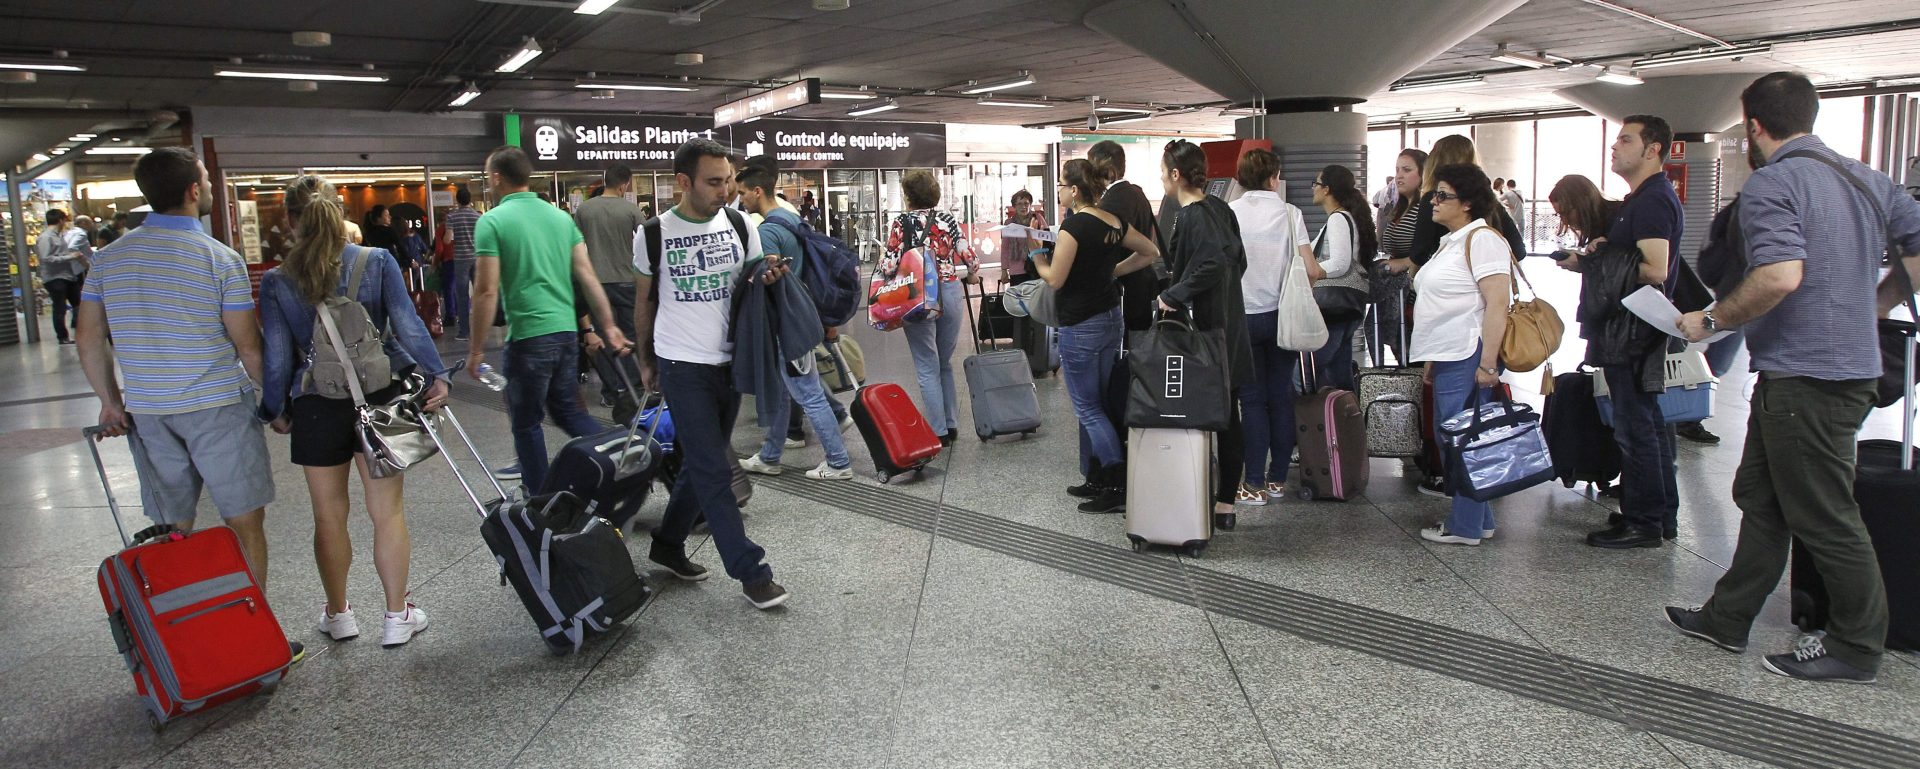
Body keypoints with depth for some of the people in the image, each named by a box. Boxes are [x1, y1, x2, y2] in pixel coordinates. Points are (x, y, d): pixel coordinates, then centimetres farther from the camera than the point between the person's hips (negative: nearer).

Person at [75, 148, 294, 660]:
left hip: (146, 411, 5)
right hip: (217, 407, -5)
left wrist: (110, 401, 19)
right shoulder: (220, 258, -10)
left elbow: (89, 342, 9)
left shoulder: (108, 258, 5)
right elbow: (248, 347, -8)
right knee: (244, 525, 4)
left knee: (172, 530, 14)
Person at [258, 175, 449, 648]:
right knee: (387, 511, 7)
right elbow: (408, 325, -11)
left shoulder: (277, 282, -4)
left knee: (329, 516, 14)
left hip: (317, 408, 0)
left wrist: (274, 410, 10)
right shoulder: (378, 262, -4)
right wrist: (436, 376, -9)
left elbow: (278, 356, -2)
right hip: (379, 398, 0)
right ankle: (397, 617, 14)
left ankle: (338, 614, 29)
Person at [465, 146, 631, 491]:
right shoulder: (560, 216, 9)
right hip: (567, 330, 6)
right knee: (569, 410, 20)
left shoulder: (492, 221, -8)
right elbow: (588, 276, 6)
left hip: (528, 334, -6)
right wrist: (609, 326, 9)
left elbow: (487, 291, -12)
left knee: (527, 421, 9)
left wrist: (476, 348, -5)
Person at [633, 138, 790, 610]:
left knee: (703, 463, 15)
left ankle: (668, 544, 34)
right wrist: (646, 361, 13)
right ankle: (751, 571, 1)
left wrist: (769, 276, -13)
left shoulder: (740, 225, 0)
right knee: (714, 472, -5)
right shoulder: (653, 234, -5)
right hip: (682, 365, -4)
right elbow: (644, 301, 7)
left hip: (729, 361, 4)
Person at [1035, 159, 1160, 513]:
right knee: (1101, 404, 16)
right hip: (1111, 318, 8)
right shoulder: (1115, 223, 4)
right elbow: (1151, 252, 15)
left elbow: (1055, 279, -16)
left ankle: (1118, 488, 0)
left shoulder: (1073, 225, -18)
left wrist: (1036, 255, 1)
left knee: (1088, 409, 1)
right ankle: (1099, 478, 24)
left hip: (1080, 327, -8)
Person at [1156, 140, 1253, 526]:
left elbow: (1212, 264, -31)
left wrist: (1172, 295, -22)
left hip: (1203, 326, -9)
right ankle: (1226, 501, 20)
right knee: (1228, 415, 11)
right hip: (1230, 324, 9)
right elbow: (1238, 259, 15)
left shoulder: (1190, 217, -17)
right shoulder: (1220, 208, 9)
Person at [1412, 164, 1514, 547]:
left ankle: (1466, 526, 6)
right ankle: (1476, 520, 23)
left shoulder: (1481, 239, -13)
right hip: (1448, 358, 10)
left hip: (1467, 358, -10)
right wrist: (1432, 360, 22)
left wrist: (1487, 364, -23)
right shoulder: (1451, 241, 19)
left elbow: (1497, 305, -20)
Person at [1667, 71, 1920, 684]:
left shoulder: (1770, 185, -15)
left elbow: (1780, 276, -28)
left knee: (1824, 516, 3)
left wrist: (1711, 320, -14)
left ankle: (1857, 649, 15)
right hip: (1853, 364, 9)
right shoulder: (1867, 179, 12)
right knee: (1762, 497, 16)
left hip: (1803, 374, -9)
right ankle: (1727, 618, 25)